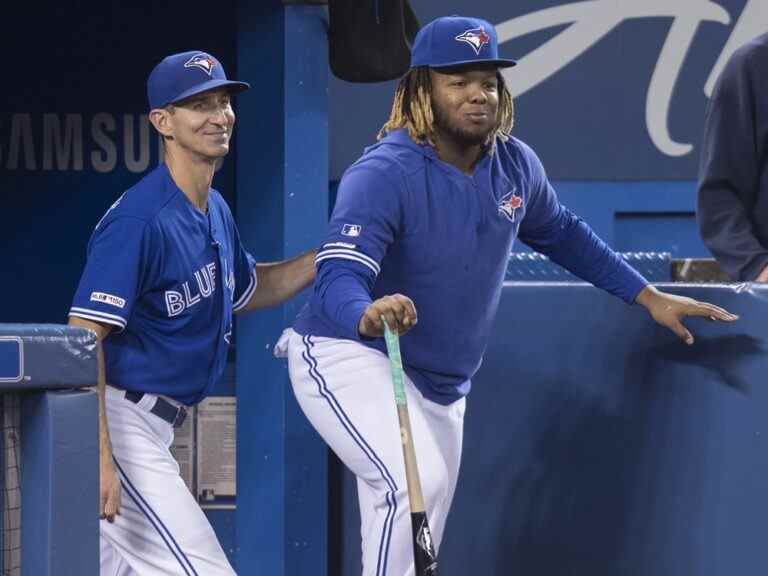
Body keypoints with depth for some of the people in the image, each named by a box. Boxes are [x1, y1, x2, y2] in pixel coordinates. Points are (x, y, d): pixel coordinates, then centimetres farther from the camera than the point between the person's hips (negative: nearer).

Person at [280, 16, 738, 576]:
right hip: (347, 357, -8)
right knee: (417, 482, -31)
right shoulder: (383, 174, -24)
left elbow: (561, 233, 18)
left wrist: (650, 298, 17)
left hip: (441, 384, 8)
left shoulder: (514, 165, -2)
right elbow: (338, 276, -36)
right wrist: (367, 314, -60)